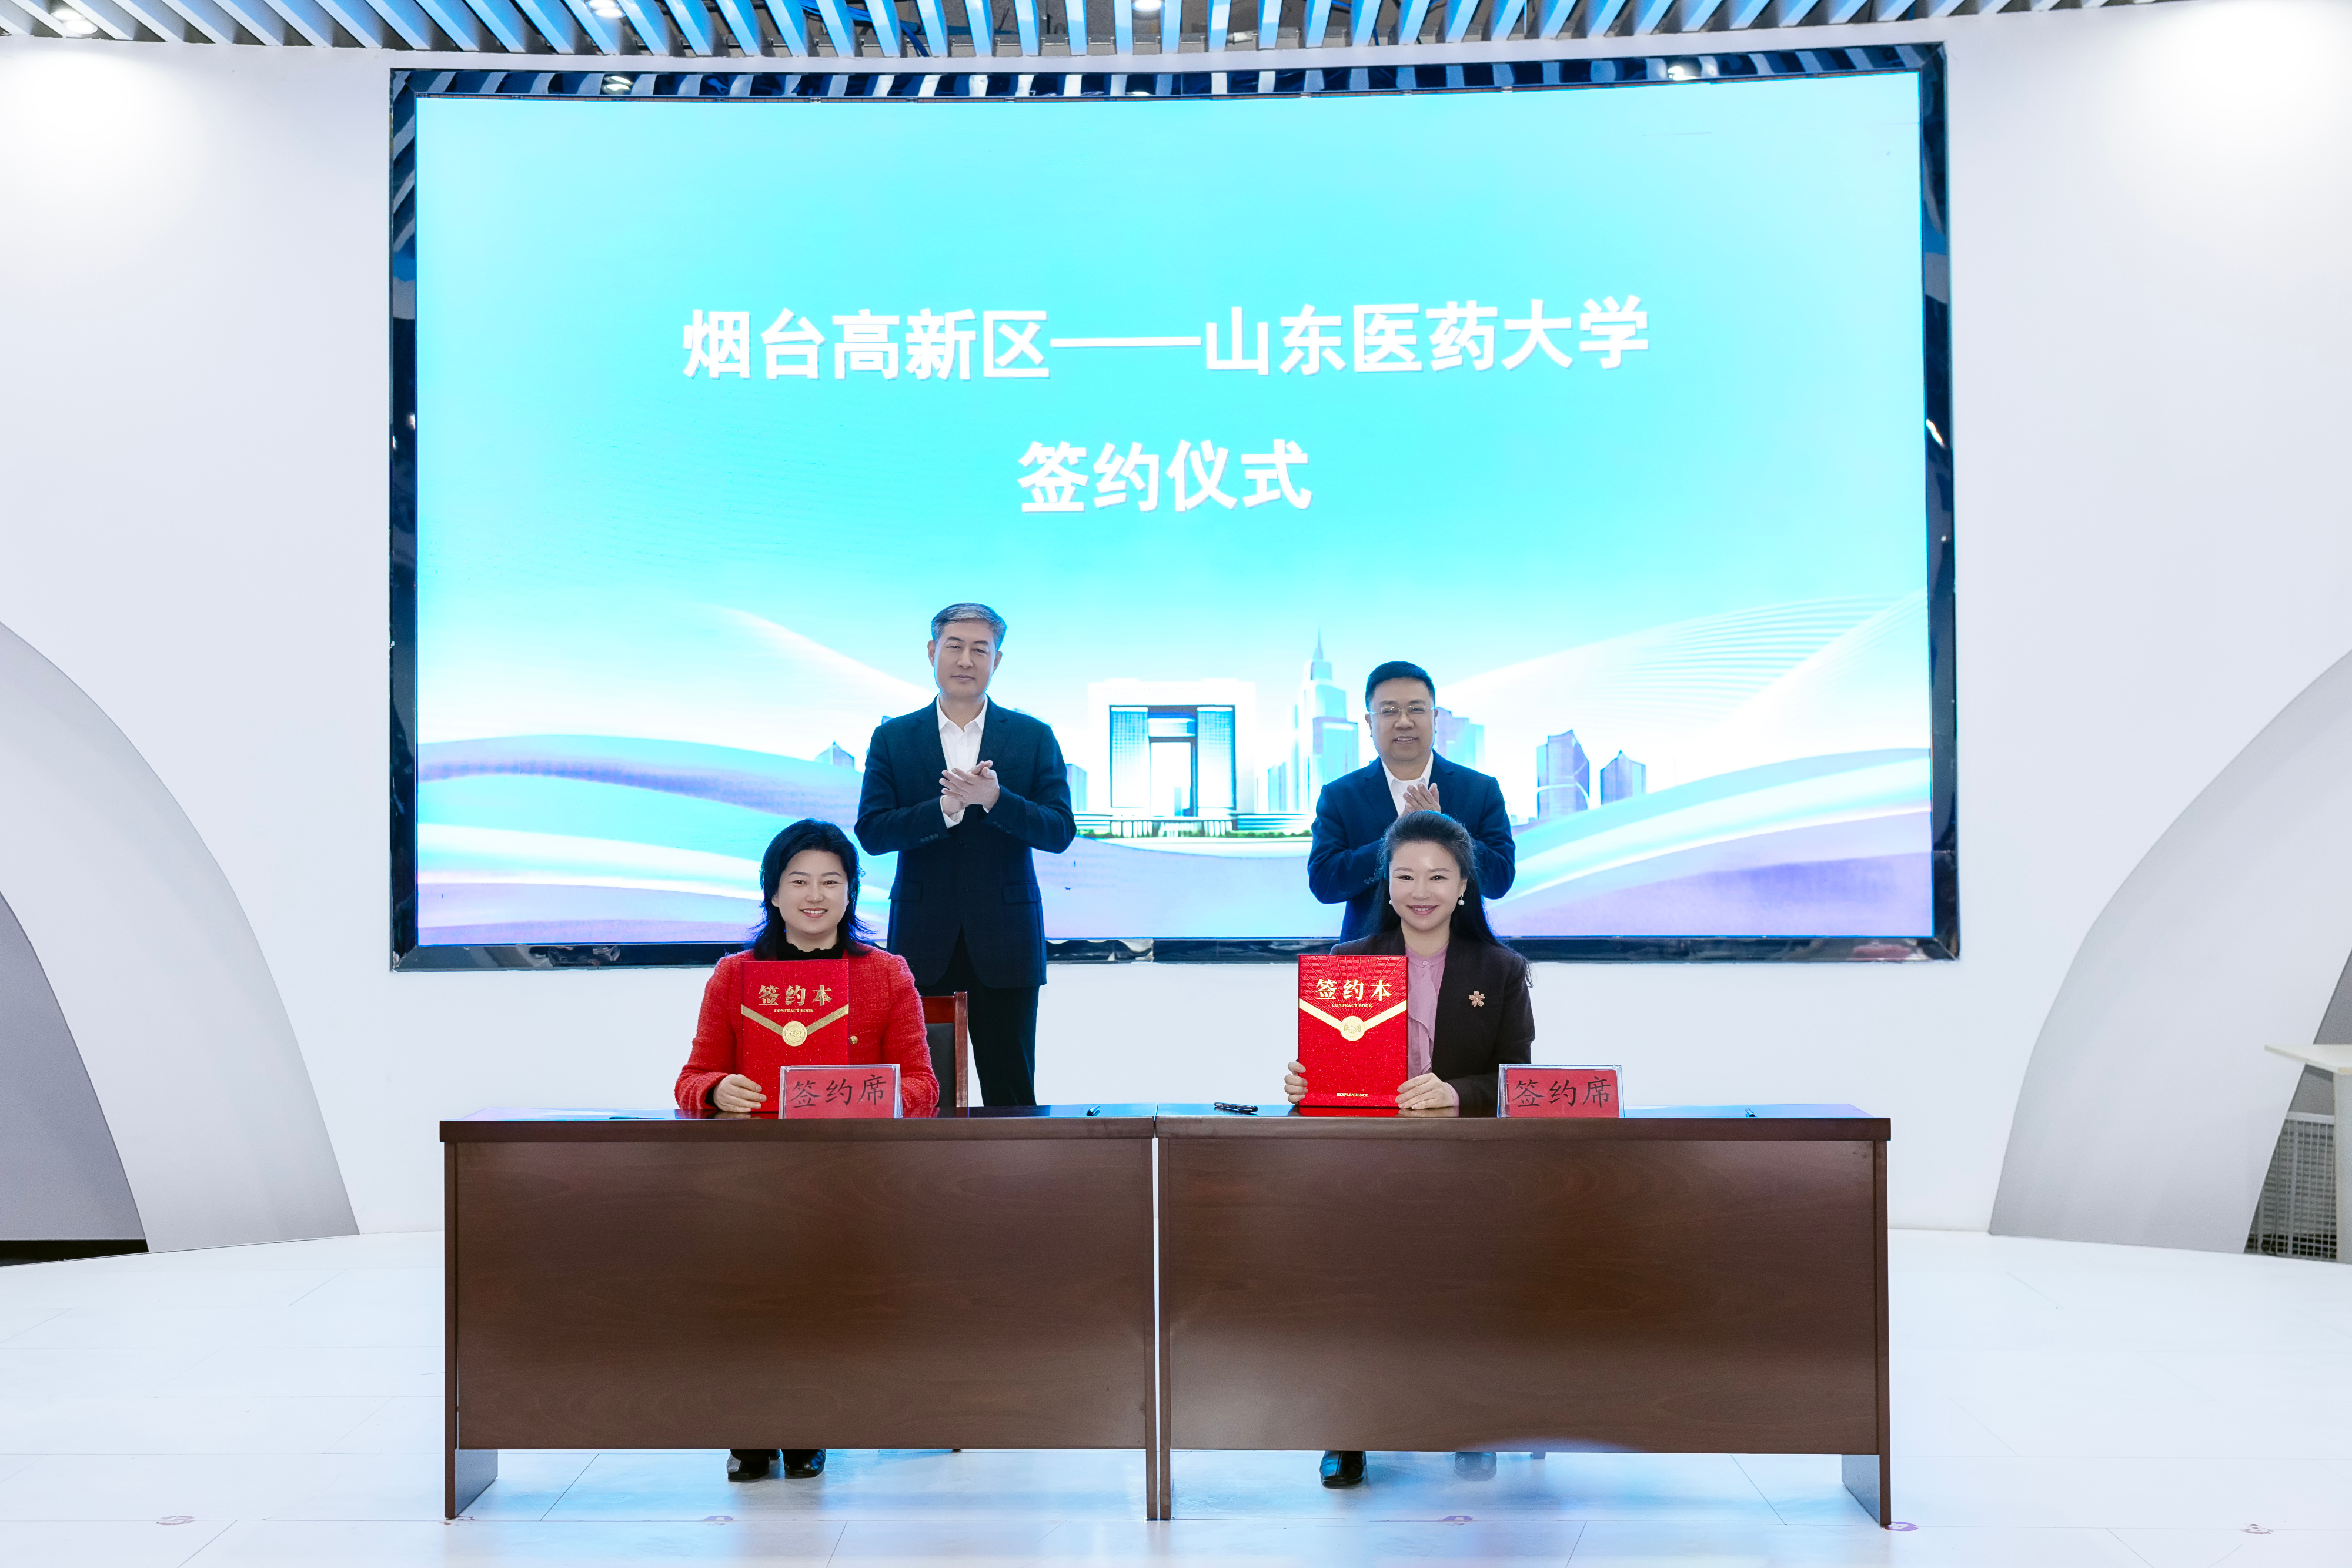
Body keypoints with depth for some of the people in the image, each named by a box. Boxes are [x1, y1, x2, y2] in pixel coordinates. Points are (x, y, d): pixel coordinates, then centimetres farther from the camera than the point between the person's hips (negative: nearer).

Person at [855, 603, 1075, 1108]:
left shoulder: (1034, 738, 6)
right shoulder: (892, 739, 7)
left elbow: (1060, 832, -3)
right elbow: (871, 833, -3)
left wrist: (995, 799, -20)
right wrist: (945, 808, -19)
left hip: (1004, 947, 0)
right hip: (923, 943, 0)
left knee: (1011, 1095, 3)